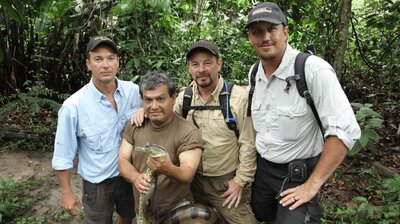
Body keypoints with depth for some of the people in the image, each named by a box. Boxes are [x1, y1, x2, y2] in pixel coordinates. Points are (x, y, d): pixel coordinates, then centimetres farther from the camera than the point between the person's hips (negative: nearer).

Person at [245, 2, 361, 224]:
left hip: (299, 173, -6)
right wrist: (259, 160, 10)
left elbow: (345, 130, -25)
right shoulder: (254, 73, -2)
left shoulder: (314, 69, -23)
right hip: (262, 167, 6)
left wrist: (312, 184, -21)